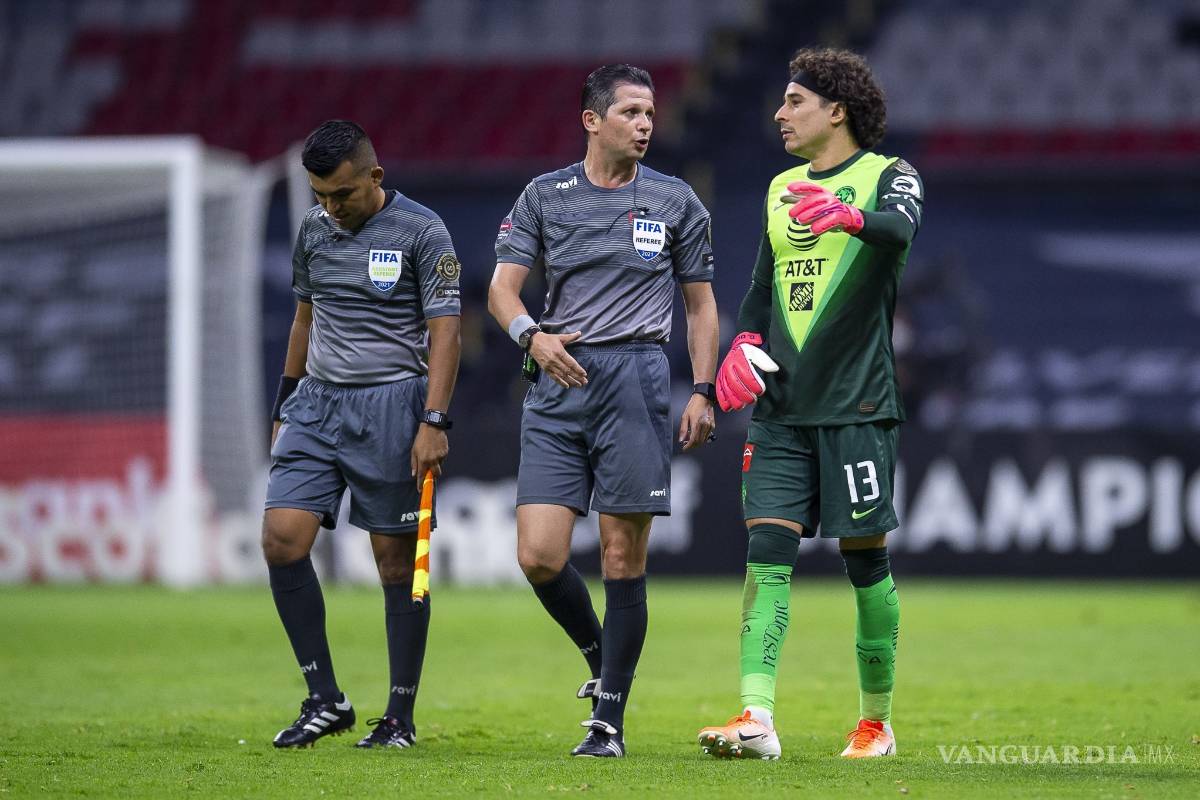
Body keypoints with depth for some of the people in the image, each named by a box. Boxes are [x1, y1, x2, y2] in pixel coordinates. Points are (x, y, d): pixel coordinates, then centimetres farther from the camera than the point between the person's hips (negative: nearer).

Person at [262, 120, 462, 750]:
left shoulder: (422, 232, -7)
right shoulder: (313, 229, 11)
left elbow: (444, 331, -10)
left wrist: (435, 421, -18)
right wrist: (286, 403, 20)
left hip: (390, 404, -5)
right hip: (317, 401, 5)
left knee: (397, 560, -2)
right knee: (281, 540, -9)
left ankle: (400, 717, 7)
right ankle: (325, 699, 0)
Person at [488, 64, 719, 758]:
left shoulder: (676, 202, 8)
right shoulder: (546, 196, 8)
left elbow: (701, 303, 13)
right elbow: (503, 287, 4)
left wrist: (704, 392, 3)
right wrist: (531, 334, -18)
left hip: (636, 378, -1)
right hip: (556, 384, 1)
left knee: (624, 557, -3)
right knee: (539, 557, -7)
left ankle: (610, 719, 4)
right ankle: (598, 656, 21)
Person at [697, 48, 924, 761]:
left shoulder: (888, 175, -1)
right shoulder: (782, 189, 18)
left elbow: (901, 228, -25)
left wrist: (849, 216, -47)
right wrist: (746, 341, 3)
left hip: (858, 406, -5)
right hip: (781, 409, 5)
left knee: (865, 556, 0)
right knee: (768, 551, -7)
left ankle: (877, 721, 14)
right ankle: (756, 718, -15)